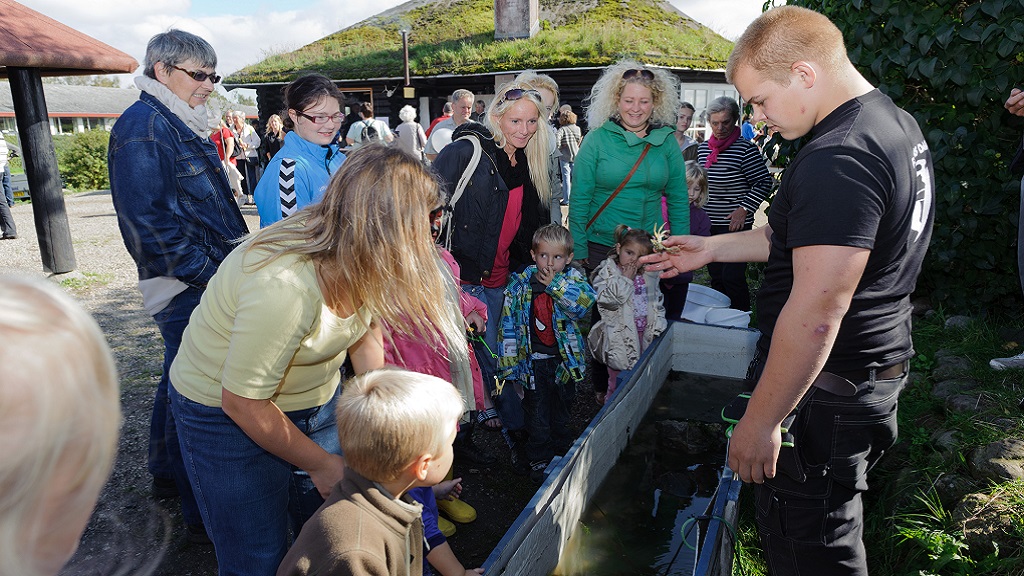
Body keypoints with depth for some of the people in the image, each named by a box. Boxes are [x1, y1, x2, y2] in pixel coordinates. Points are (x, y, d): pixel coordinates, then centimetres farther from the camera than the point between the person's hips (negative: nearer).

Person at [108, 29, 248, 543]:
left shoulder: (181, 124, 16)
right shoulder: (144, 126, -15)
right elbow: (152, 224, -22)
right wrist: (213, 274, -20)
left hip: (202, 283, 10)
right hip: (187, 289, -10)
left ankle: (167, 475, 41)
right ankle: (204, 516, 11)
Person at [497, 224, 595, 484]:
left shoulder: (573, 279, -6)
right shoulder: (519, 284, -9)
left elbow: (586, 301, -26)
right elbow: (508, 324, -6)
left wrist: (555, 284, -29)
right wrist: (509, 363, -7)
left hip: (565, 358, 2)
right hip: (534, 362, -2)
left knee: (562, 410, 21)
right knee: (537, 414, 8)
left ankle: (562, 452, 43)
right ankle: (539, 460, 25)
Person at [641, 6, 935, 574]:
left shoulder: (838, 160, -26)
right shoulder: (897, 124, 9)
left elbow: (816, 315, -30)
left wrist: (758, 422, -23)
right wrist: (713, 247, 16)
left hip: (825, 392, -10)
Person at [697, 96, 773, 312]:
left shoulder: (746, 149, -9)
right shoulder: (703, 148, 9)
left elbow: (764, 182, -9)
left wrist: (745, 208, -16)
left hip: (736, 225, -6)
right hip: (708, 224, 6)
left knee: (732, 278, -7)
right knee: (716, 276, 13)